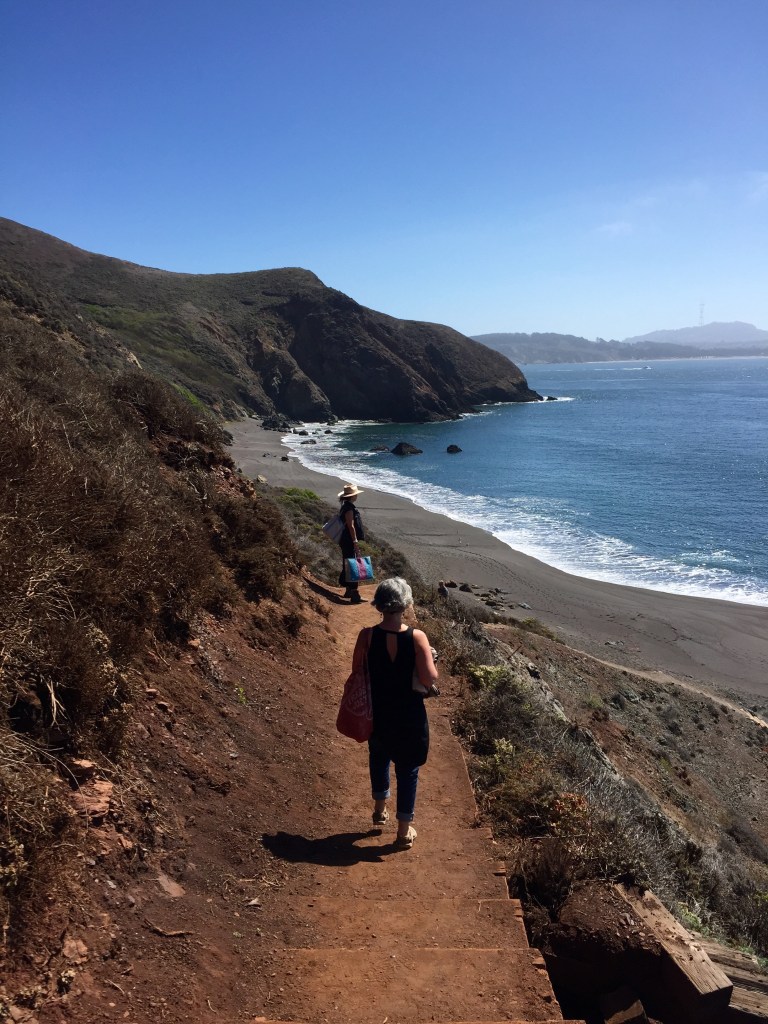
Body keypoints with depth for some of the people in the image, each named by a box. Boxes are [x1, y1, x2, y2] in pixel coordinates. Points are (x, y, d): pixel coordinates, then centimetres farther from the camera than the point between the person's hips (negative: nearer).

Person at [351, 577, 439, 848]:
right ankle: (404, 829, 26)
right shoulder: (417, 637, -20)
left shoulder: (367, 636, -16)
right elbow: (430, 679, -21)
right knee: (408, 770, 15)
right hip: (409, 716, -2)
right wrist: (430, 656, -2)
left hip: (378, 713, 2)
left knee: (379, 758, 29)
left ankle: (380, 809, 47)